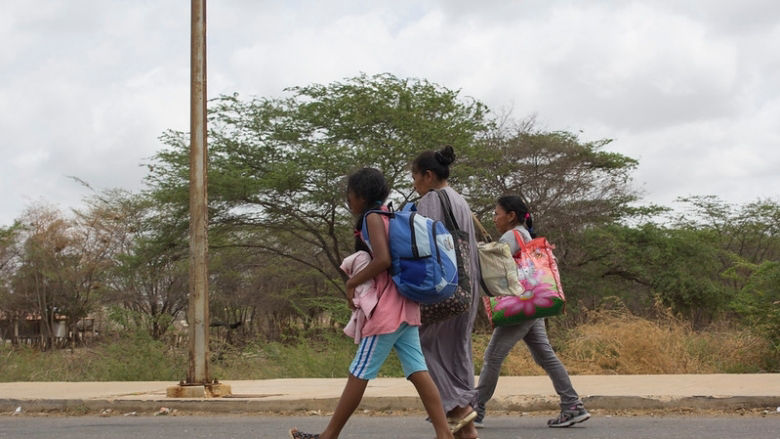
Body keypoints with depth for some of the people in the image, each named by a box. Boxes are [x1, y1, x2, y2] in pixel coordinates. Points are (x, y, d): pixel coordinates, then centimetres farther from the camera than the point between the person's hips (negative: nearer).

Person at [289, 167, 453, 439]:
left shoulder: (373, 216, -9)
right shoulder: (389, 216, 18)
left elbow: (383, 259, -22)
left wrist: (352, 282, -12)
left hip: (387, 307, -9)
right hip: (405, 304, 9)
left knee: (359, 373, -3)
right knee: (417, 371, 3)